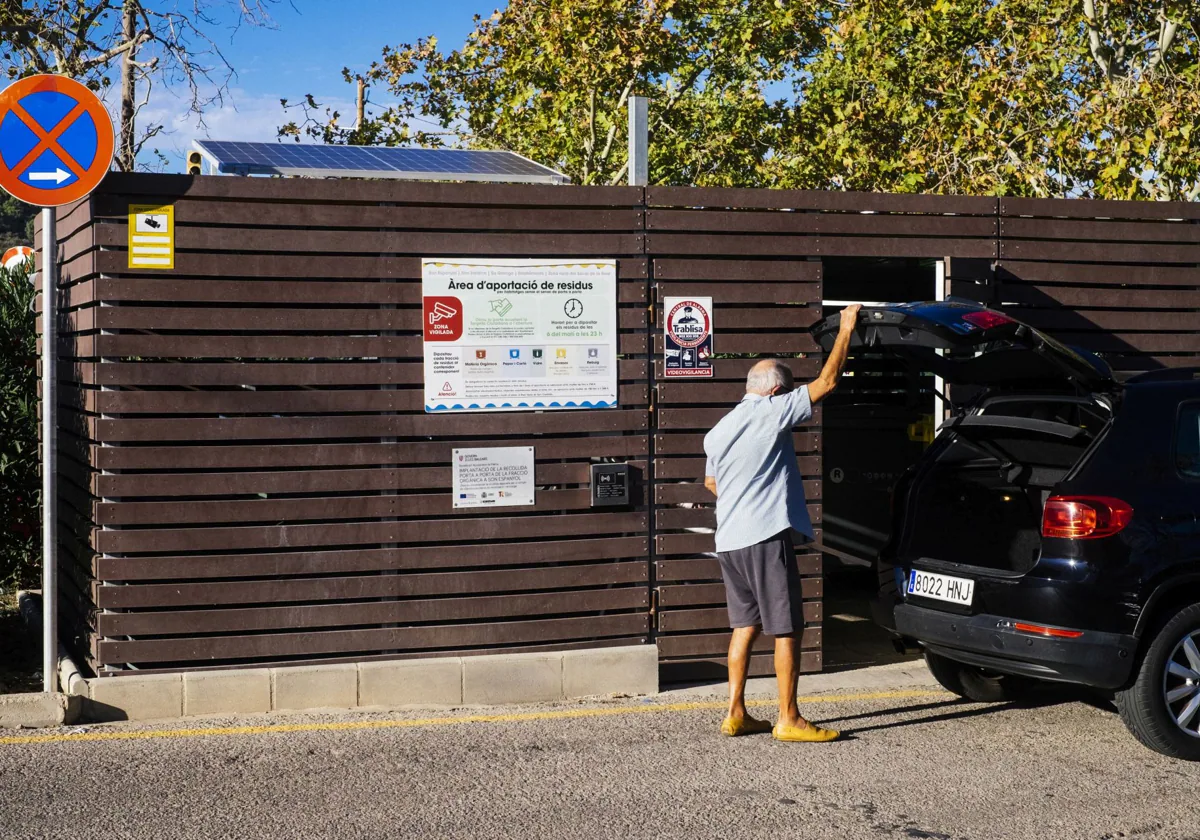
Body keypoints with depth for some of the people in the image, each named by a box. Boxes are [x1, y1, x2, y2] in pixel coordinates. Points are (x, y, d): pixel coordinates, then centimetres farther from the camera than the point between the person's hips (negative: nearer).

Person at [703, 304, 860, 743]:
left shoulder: (718, 431, 16)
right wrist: (846, 328, 2)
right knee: (785, 629, -3)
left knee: (746, 624, 15)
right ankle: (788, 720, -1)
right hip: (766, 536, -8)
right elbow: (826, 381, -6)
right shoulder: (771, 412, -6)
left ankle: (736, 713, 14)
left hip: (729, 539, 8)